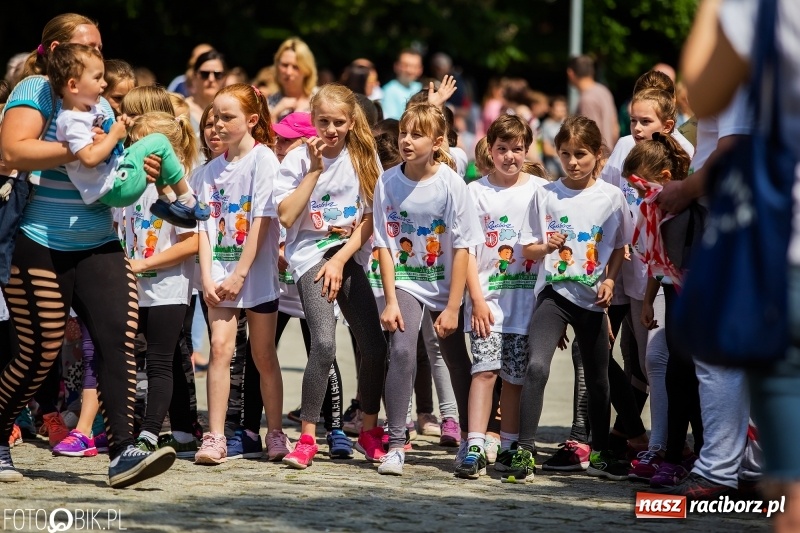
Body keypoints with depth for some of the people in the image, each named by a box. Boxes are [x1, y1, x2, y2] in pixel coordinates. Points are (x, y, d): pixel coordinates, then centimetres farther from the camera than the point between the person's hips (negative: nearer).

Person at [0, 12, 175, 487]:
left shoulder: (101, 104, 17)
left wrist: (139, 171, 6)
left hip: (99, 247, 6)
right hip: (40, 248, -6)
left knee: (120, 338, -9)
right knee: (42, 351, 0)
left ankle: (122, 451, -12)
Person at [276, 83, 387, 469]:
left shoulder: (363, 159, 4)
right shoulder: (298, 159, -3)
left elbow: (369, 219, 1)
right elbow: (286, 216, -13)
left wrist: (340, 259, -9)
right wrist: (315, 169, -14)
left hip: (349, 255, 3)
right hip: (310, 254, -3)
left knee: (374, 346, -3)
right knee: (324, 343, -21)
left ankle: (370, 430, 18)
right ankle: (307, 438, -14)